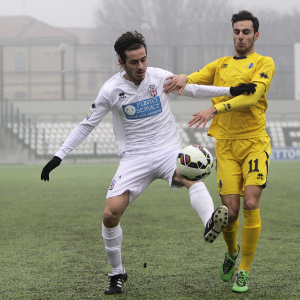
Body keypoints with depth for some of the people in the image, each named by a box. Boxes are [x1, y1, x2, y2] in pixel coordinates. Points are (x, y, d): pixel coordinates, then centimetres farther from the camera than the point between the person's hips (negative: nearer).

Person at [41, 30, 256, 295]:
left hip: (169, 151, 0)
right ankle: (117, 274, 6)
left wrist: (232, 90, 3)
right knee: (110, 214, -15)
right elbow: (87, 125, 4)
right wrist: (59, 156, -1)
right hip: (134, 158, 0)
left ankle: (210, 224, -63)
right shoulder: (111, 91, -4)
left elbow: (194, 89, 12)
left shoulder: (160, 77, -1)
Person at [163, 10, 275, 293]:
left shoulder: (264, 63, 2)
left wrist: (215, 109, -25)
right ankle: (231, 252, 26)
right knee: (230, 210, -7)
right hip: (226, 145, 2)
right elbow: (197, 79, 3)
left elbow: (252, 95, -14)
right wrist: (184, 78, -23)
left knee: (251, 204, -15)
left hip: (254, 142, -2)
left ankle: (244, 271, 0)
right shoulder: (220, 65, 16)